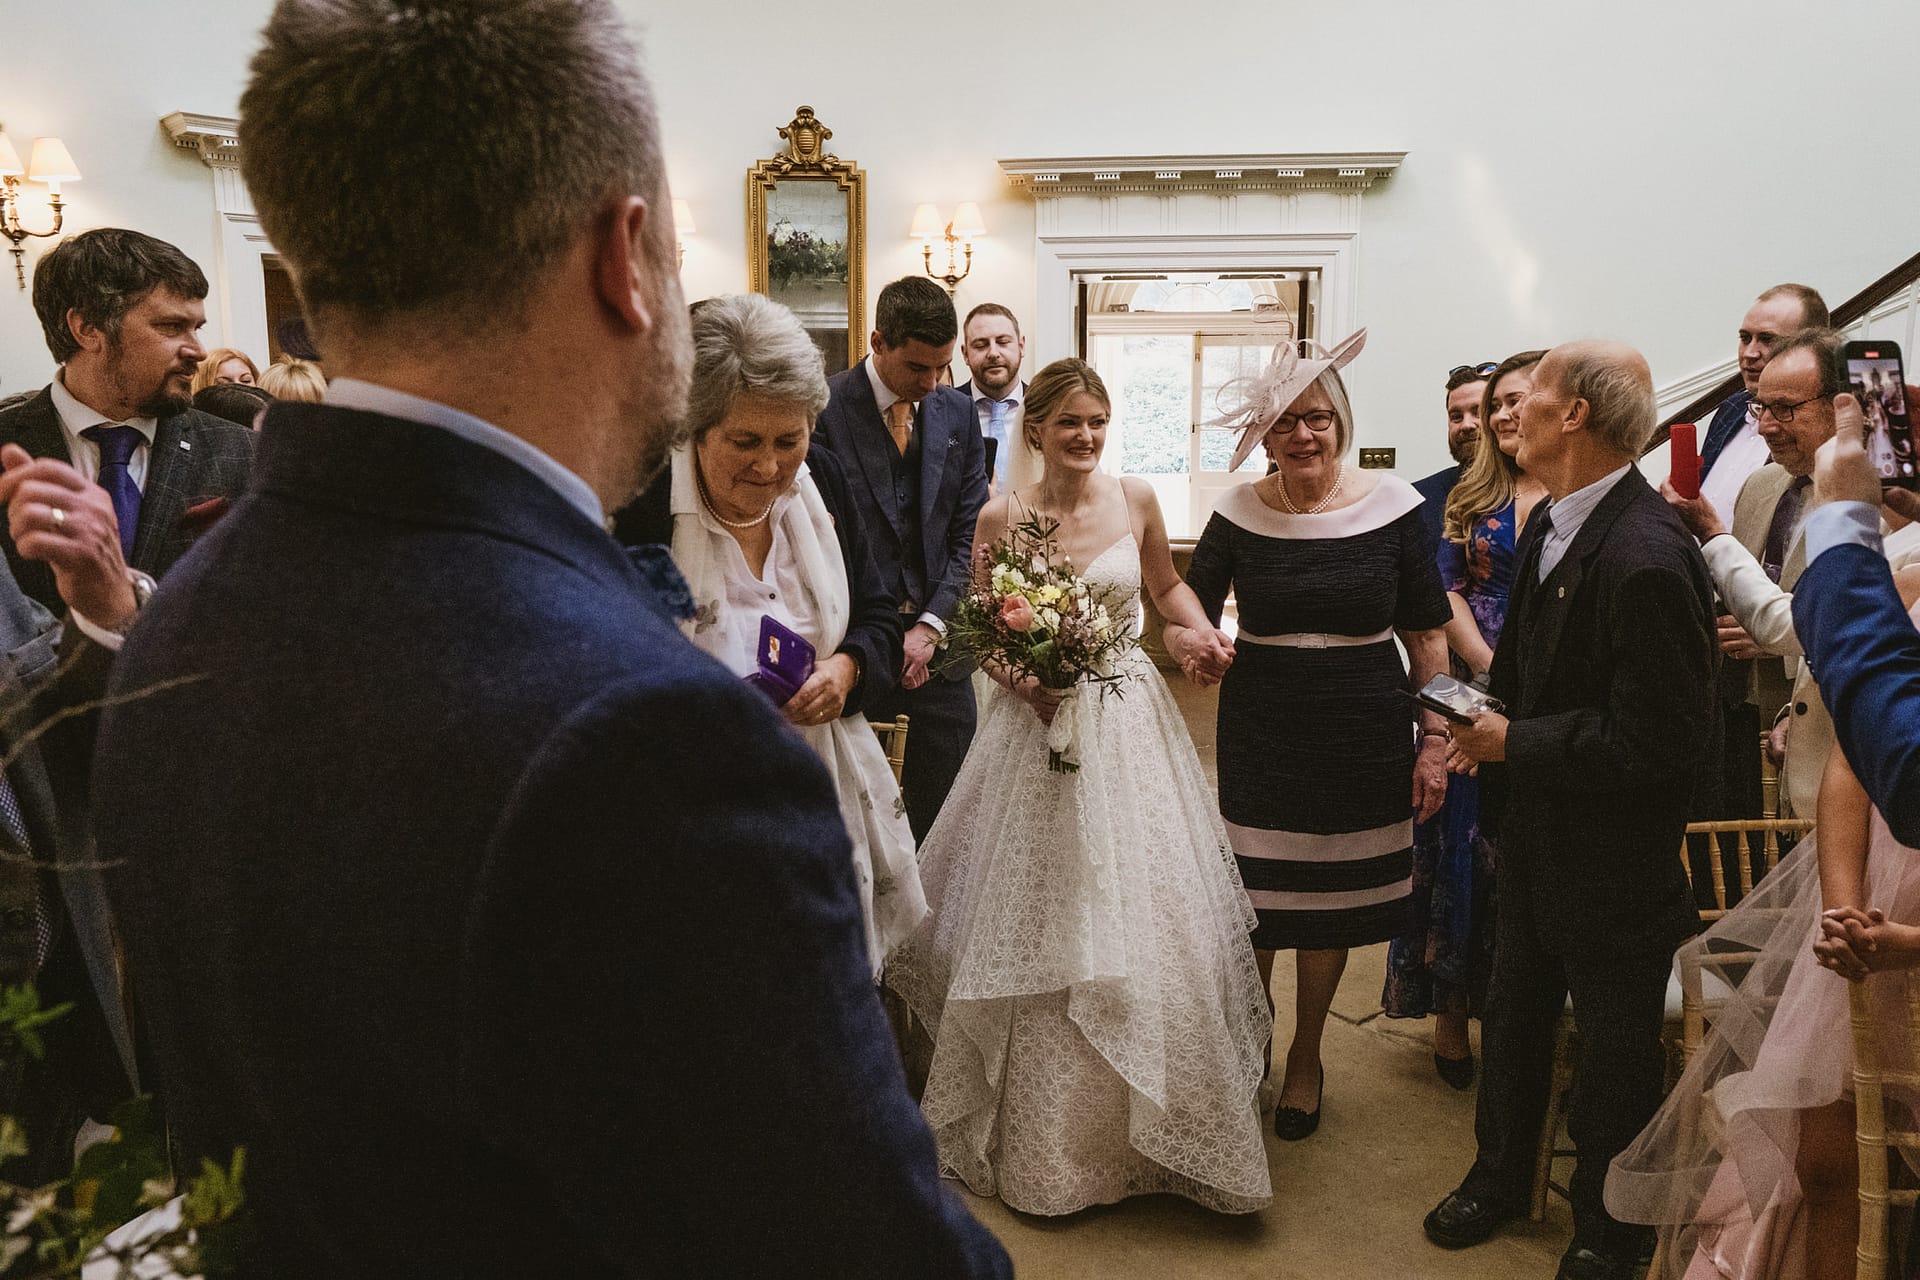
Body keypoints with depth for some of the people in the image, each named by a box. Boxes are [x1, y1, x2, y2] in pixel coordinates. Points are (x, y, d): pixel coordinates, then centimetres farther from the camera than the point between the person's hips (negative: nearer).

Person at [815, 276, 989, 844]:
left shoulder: (958, 413, 8)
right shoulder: (822, 408, -7)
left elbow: (969, 533, 7)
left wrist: (930, 627, -4)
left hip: (937, 647, 4)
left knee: (939, 820, 10)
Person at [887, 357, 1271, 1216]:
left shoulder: (1135, 500, 1)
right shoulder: (1002, 517, -2)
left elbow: (1167, 584, 17)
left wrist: (1202, 633, -2)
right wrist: (1024, 683, -14)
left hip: (1130, 726, 1)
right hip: (1039, 726, -1)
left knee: (1145, 916, 3)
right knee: (1040, 922, 4)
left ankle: (1152, 1123, 24)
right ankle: (1047, 1137, 23)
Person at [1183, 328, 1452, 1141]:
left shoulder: (1392, 505, -5)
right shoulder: (1239, 512, -3)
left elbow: (1426, 633, 0)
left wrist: (1435, 740, -2)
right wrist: (1189, 641, -20)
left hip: (1363, 737, 0)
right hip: (1260, 733, 0)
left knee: (1333, 903, 13)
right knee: (1252, 900, 7)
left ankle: (1306, 1058, 36)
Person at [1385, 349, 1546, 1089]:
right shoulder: (1473, 496, 9)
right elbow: (1445, 592, 4)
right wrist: (1489, 667, -10)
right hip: (1474, 692, 2)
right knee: (1463, 844, 5)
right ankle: (1452, 1011, 18)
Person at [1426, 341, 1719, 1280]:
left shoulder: (1647, 558, -29)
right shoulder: (1550, 524, 0)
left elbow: (1657, 741, -28)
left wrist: (1515, 743, -20)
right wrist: (1488, 718, -2)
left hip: (1613, 859, -8)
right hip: (1534, 831, 8)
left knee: (1615, 1044, 15)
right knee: (1515, 1015, 23)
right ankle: (1499, 1175, 47)